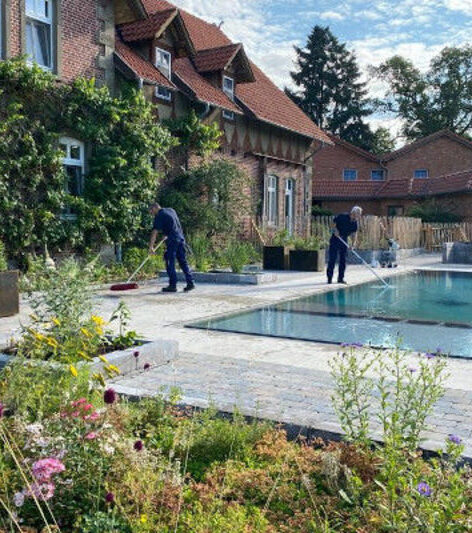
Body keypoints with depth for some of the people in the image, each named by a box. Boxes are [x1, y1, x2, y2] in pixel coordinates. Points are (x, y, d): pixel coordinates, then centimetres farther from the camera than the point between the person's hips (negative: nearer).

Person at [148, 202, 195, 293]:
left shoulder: (159, 216, -5)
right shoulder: (171, 210, 18)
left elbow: (154, 233, -10)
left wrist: (151, 247, -9)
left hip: (172, 240, -7)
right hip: (181, 238, 7)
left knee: (170, 263, -1)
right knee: (183, 262, 9)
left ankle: (173, 285, -1)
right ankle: (190, 283, 6)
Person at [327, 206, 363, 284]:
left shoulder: (355, 223, -2)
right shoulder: (342, 216, -16)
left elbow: (355, 233, -1)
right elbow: (333, 222, -6)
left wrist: (354, 242, -15)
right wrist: (335, 230, -22)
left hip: (344, 240, 5)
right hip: (335, 239, -5)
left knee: (343, 259, 4)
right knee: (332, 258, -5)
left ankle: (341, 278, 10)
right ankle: (329, 278, 0)